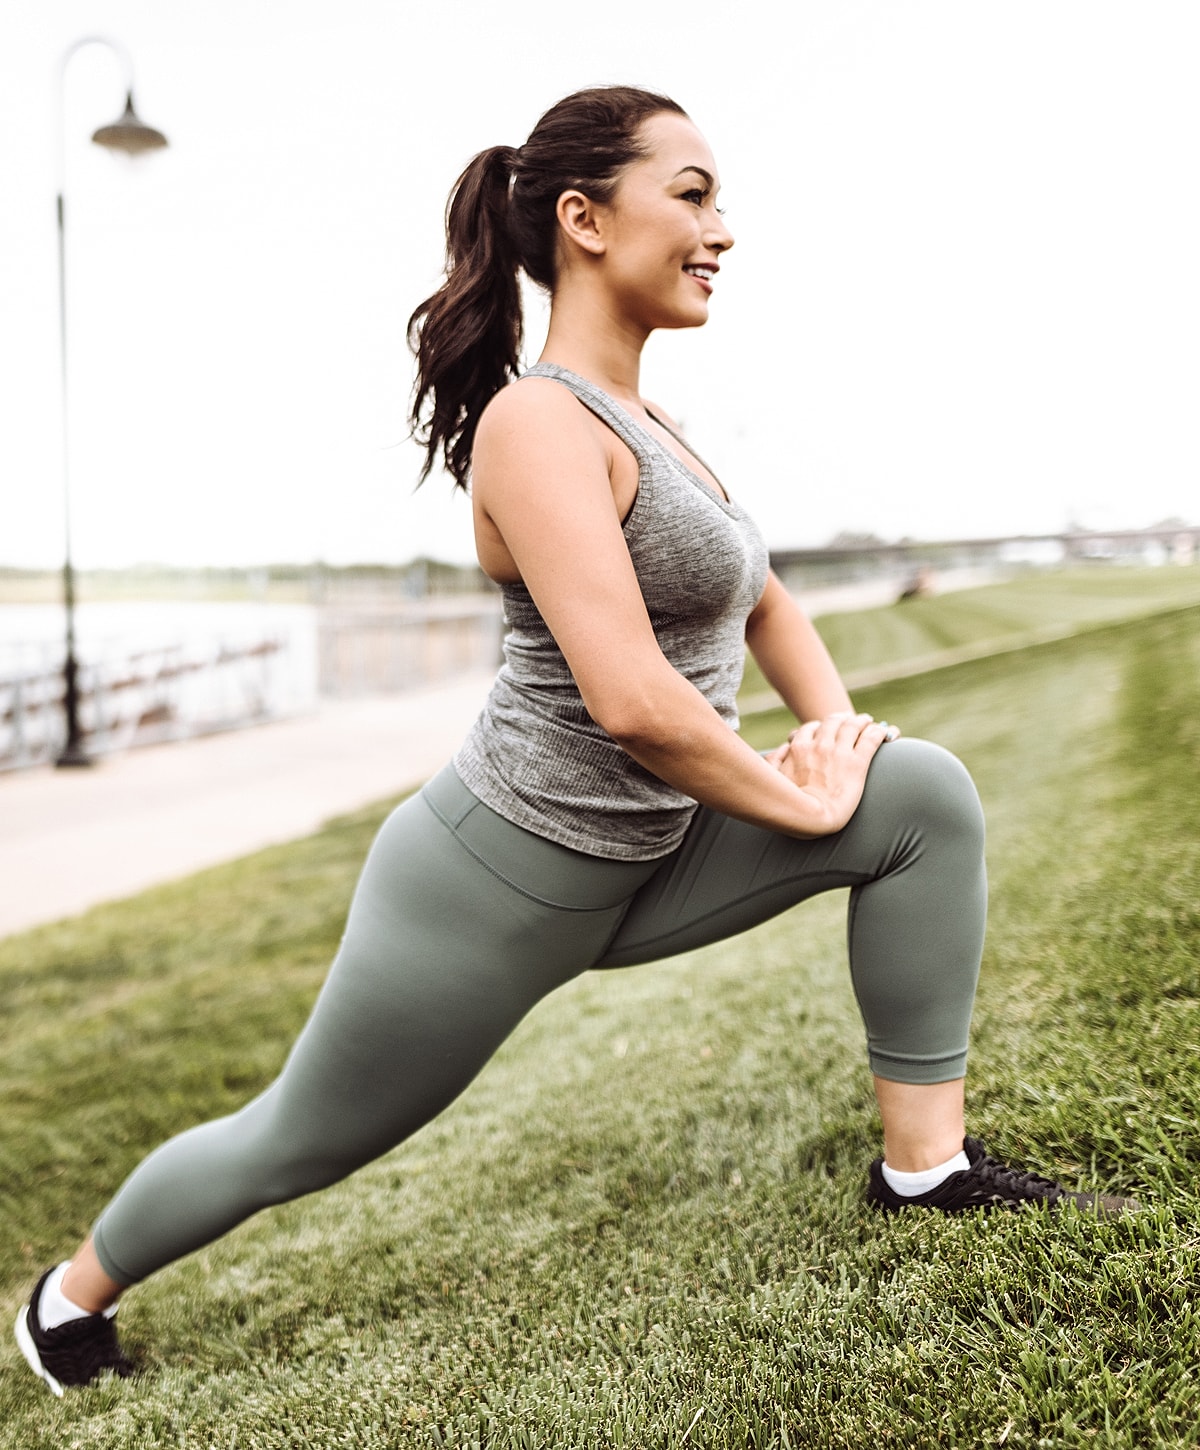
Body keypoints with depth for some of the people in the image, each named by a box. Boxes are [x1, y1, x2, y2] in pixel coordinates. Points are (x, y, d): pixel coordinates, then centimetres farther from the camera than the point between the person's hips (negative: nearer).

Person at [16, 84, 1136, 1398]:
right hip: (493, 883, -8)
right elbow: (633, 698, -31)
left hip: (634, 869, 8)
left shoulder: (639, 424, 8)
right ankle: (72, 1294, 43)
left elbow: (758, 597, 19)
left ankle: (925, 1164, 5)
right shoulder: (538, 420, -21)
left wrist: (835, 726, 1)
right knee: (294, 1145, 12)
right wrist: (800, 804, -15)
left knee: (925, 795, -4)